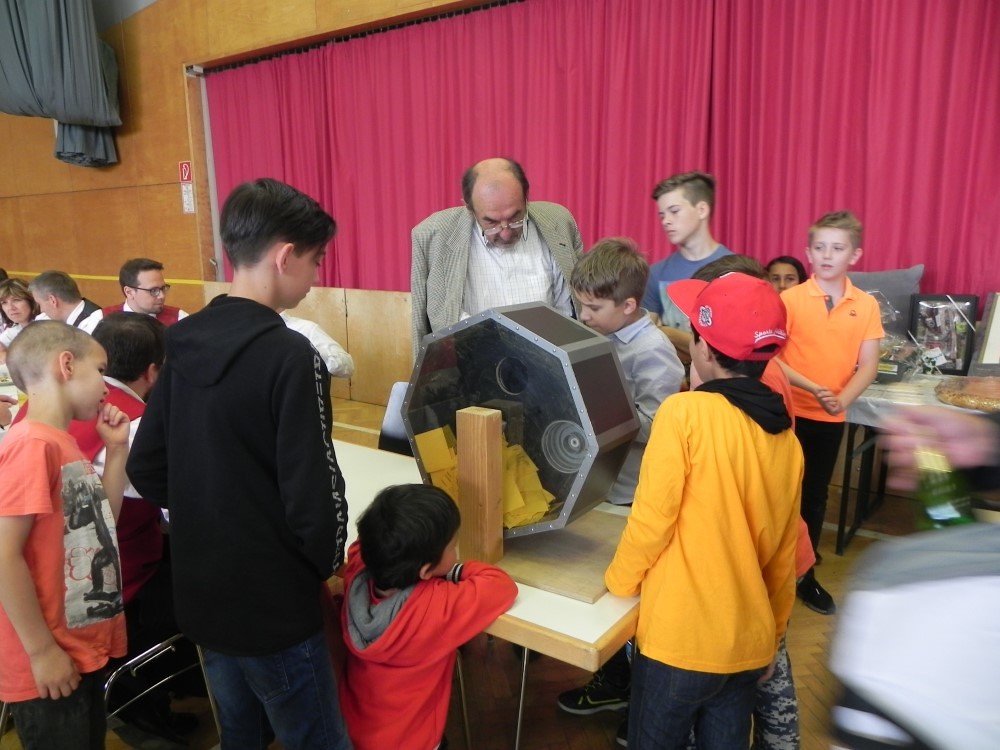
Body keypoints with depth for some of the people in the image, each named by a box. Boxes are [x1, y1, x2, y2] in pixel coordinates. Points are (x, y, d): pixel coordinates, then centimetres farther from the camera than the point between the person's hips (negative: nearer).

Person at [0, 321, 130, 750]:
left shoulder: (65, 444, 8)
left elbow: (101, 520, 14)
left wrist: (116, 448, 6)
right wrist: (42, 651, -18)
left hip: (84, 651, 9)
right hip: (52, 664, -9)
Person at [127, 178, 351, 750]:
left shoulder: (184, 344, 1)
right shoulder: (289, 355, -22)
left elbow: (146, 470, 6)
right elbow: (313, 494, -23)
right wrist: (328, 563, -4)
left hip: (199, 593, 7)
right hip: (272, 603, -7)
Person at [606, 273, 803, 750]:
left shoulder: (685, 412, -18)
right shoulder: (786, 438, 2)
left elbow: (651, 517, -15)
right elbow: (783, 556, 9)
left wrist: (619, 582, 2)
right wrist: (772, 636, 20)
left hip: (681, 637, -6)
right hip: (750, 640, 6)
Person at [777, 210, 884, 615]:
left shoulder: (867, 305, 0)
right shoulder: (790, 299, -8)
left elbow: (868, 365, -2)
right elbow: (770, 357, -11)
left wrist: (842, 399, -19)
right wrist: (812, 388, -23)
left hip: (832, 418, 3)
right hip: (790, 412, -2)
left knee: (815, 495, 14)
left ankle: (805, 574, 30)